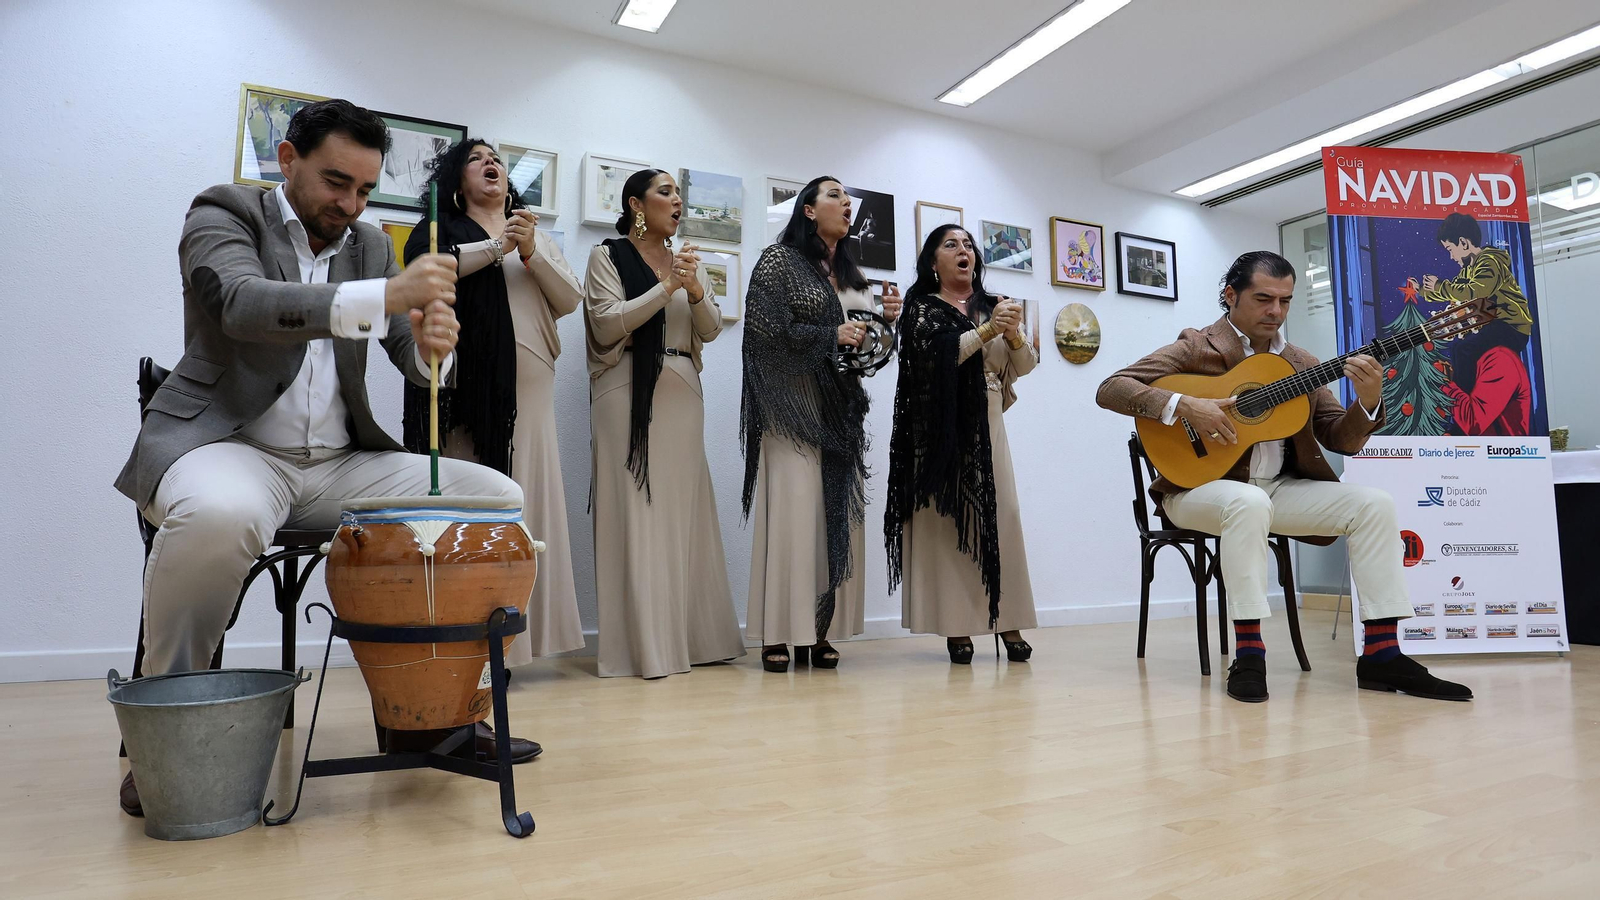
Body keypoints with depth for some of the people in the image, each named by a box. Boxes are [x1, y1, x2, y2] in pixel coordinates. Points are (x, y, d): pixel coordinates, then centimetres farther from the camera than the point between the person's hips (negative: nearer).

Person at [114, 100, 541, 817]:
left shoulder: (370, 245, 13)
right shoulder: (223, 214, 0)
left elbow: (412, 361, 5)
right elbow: (244, 303, -23)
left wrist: (432, 342, -21)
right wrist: (385, 295, -37)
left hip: (340, 462, 5)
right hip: (231, 447, -5)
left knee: (500, 499, -10)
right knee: (221, 512, -40)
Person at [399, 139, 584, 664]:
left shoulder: (537, 236, 25)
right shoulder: (442, 226, 16)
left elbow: (570, 299, 11)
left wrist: (530, 252, -2)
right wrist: (500, 245, -6)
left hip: (528, 384, 3)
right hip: (468, 381, -2)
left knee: (525, 496, -4)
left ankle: (517, 631, 0)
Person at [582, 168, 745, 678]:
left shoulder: (687, 260, 18)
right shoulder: (608, 255, 4)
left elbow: (710, 330, 10)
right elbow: (606, 325, -8)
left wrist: (695, 289, -8)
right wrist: (667, 287, -12)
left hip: (682, 393, 5)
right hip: (629, 392, -4)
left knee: (683, 513, 4)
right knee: (636, 512, -6)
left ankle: (691, 638, 11)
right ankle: (642, 644, -1)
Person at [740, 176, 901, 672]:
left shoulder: (851, 274, 20)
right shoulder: (779, 259, 1)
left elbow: (866, 344, 20)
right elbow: (764, 327, -10)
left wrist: (887, 319, 1)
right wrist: (830, 336, -12)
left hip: (841, 406, 6)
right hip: (793, 403, -6)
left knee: (837, 510, 1)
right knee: (793, 507, -11)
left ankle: (818, 630, 6)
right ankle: (778, 634, -4)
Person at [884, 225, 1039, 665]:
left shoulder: (994, 305, 16)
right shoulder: (922, 307, 5)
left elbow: (1024, 365, 9)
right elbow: (938, 353, -13)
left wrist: (1014, 334, -10)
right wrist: (987, 332, -23)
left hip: (987, 423, 3)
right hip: (941, 425, -3)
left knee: (1001, 515, -5)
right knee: (947, 517, -6)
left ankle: (1007, 622, 1)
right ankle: (956, 627, -1)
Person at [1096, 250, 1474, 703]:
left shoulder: (1301, 365, 12)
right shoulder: (1197, 348, -3)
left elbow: (1342, 440, 9)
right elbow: (1110, 389, -14)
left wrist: (1368, 401, -13)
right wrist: (1184, 405, -26)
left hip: (1281, 488, 6)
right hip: (1201, 485, -6)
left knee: (1373, 504, -12)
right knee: (1249, 502, -38)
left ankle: (1381, 654, -9)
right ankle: (1248, 653, -28)